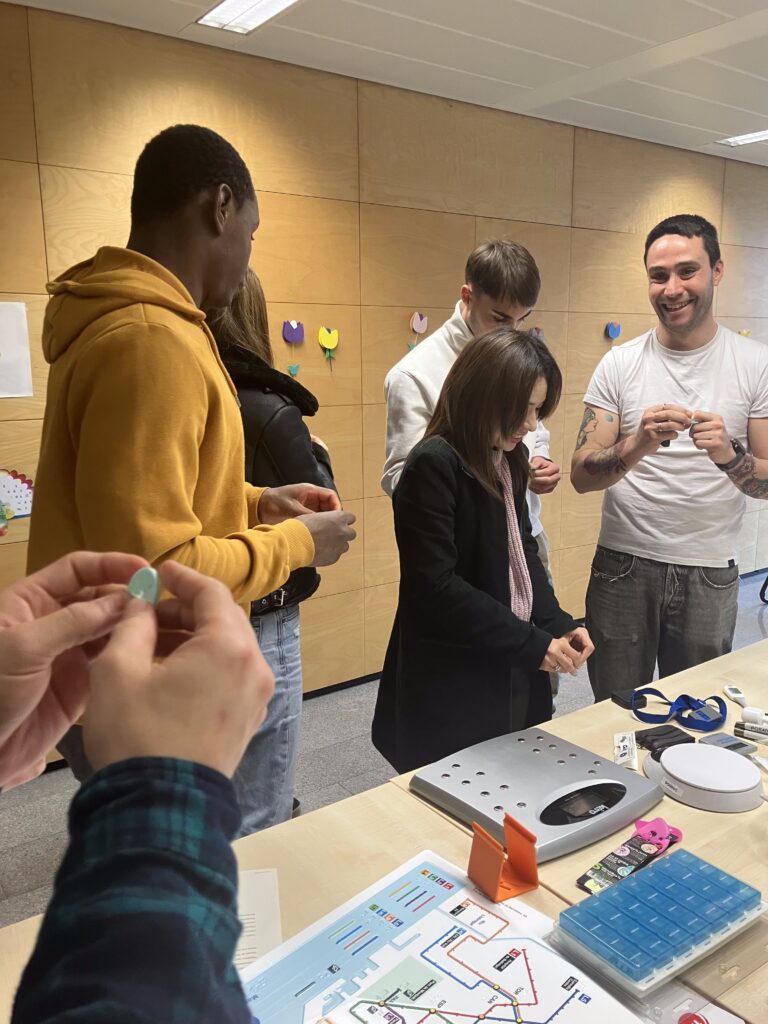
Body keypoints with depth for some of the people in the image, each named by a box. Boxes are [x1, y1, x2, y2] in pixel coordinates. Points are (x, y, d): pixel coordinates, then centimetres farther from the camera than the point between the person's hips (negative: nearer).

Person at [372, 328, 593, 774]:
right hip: (452, 689, -7)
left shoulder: (508, 459, 5)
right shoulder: (434, 465, -20)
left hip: (512, 673, 8)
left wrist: (558, 624, -3)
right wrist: (532, 644, -20)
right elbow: (436, 587, -24)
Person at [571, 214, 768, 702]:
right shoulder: (619, 364, -2)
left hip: (710, 573, 1)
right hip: (623, 565, 0)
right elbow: (582, 476, -7)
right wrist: (638, 447, -26)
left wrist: (728, 455, -24)